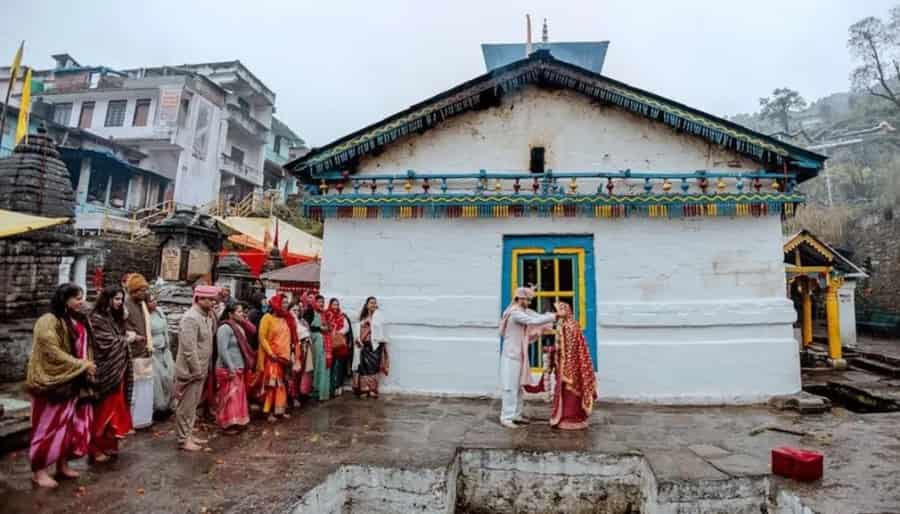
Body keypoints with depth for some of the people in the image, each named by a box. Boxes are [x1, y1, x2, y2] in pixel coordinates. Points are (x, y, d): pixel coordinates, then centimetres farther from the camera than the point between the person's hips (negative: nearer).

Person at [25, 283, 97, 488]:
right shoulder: (48, 322, -15)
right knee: (50, 426, 1)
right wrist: (82, 365, -16)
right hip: (55, 382, -7)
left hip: (76, 383, 7)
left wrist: (88, 368, 1)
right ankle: (38, 470, 16)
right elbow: (53, 353, -19)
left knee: (73, 425, 11)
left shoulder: (81, 320, 9)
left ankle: (62, 464, 25)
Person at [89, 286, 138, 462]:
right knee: (103, 410, 2)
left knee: (114, 407, 13)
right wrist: (127, 339, -5)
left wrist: (126, 335, 0)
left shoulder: (114, 317, 11)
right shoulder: (97, 319, -14)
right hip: (105, 371, -8)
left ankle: (108, 445, 25)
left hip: (117, 370, 8)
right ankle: (96, 448, 15)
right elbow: (107, 344, -19)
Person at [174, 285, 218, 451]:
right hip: (190, 371, -9)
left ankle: (189, 434, 33)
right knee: (186, 406, 6)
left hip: (199, 369, 9)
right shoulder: (191, 318, -22)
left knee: (192, 405, 20)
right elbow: (189, 349, -25)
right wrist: (197, 371, -19)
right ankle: (183, 439, 18)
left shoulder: (206, 316, 6)